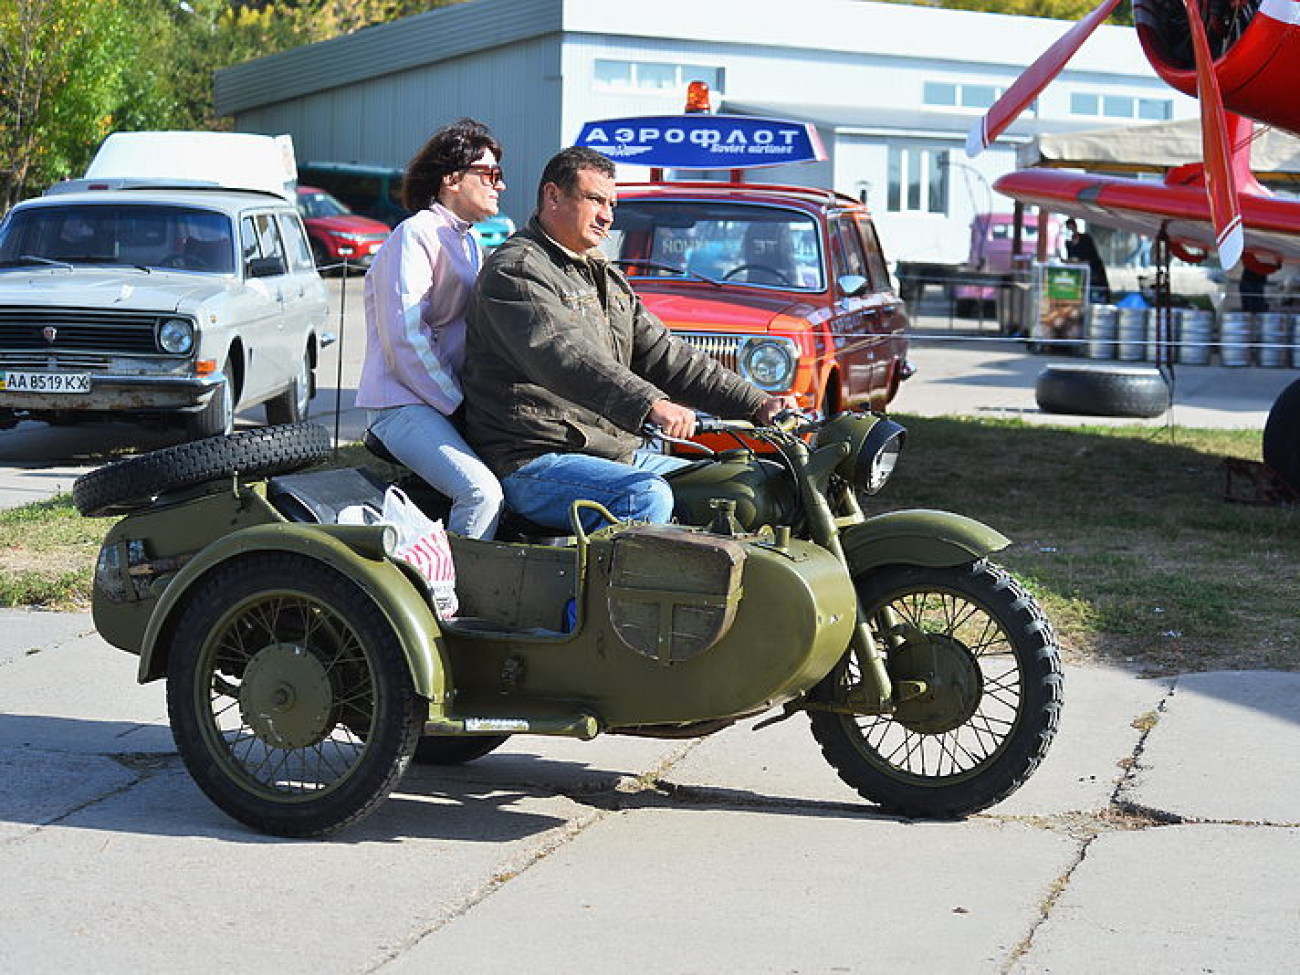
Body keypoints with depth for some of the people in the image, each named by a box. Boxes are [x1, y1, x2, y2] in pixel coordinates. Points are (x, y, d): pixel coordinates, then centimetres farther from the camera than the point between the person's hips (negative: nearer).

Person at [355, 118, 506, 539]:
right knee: (481, 491, -29)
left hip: (452, 400, 9)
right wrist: (457, 405, -15)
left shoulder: (471, 243, 21)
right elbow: (405, 337, -15)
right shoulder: (415, 236, -8)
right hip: (404, 404, -9)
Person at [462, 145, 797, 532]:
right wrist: (649, 404, -42)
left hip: (615, 452, 10)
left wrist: (757, 404, 6)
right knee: (647, 497, -32)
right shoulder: (515, 271, -10)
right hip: (535, 460, -10)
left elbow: (665, 355, 18)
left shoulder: (604, 278, 22)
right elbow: (564, 358, -27)